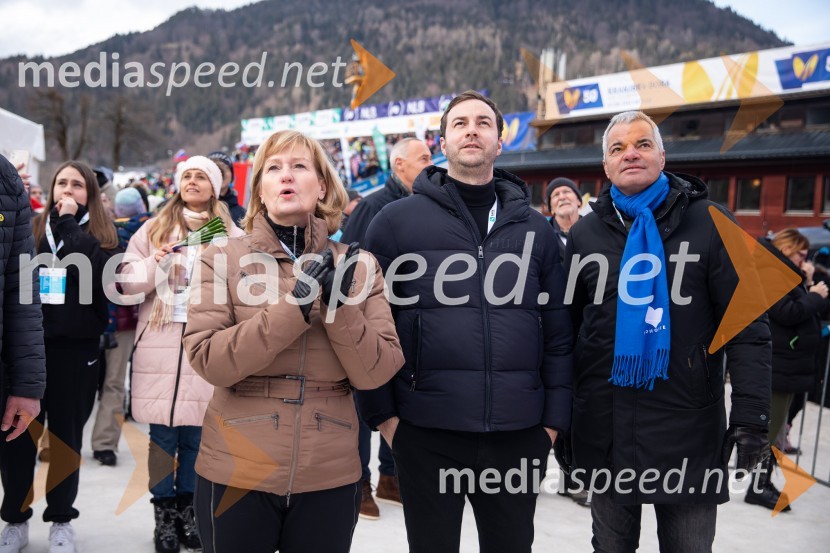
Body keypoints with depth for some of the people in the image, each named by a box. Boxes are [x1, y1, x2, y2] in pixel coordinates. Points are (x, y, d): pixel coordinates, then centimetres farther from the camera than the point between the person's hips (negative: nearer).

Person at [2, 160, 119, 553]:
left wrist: (70, 223, -12)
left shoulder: (101, 236, 4)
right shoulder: (32, 229, 9)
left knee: (67, 434, 8)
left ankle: (61, 519, 22)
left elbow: (98, 273, -17)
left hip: (75, 348, -1)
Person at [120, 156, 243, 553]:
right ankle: (164, 514, 16)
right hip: (161, 345, 0)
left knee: (197, 434, 6)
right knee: (163, 435, 3)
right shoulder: (153, 229, 9)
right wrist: (154, 265, -12)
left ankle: (187, 510, 22)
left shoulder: (232, 234, 9)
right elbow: (126, 282, 5)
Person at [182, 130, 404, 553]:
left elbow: (375, 373, -4)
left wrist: (339, 305, -18)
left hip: (330, 475, 2)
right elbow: (208, 361, -14)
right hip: (237, 472, -1)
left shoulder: (357, 266, 1)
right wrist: (294, 308, -21)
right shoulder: (223, 259, -3)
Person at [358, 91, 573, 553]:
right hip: (426, 432, -2)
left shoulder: (535, 228, 8)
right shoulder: (397, 220, 0)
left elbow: (558, 333, 8)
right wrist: (382, 412, -5)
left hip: (519, 433, 2)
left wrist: (555, 419, 3)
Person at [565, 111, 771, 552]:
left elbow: (746, 326, -6)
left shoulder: (709, 223, -3)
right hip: (605, 428, 3)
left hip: (689, 429, -2)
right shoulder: (585, 233, 5)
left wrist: (751, 415, -12)